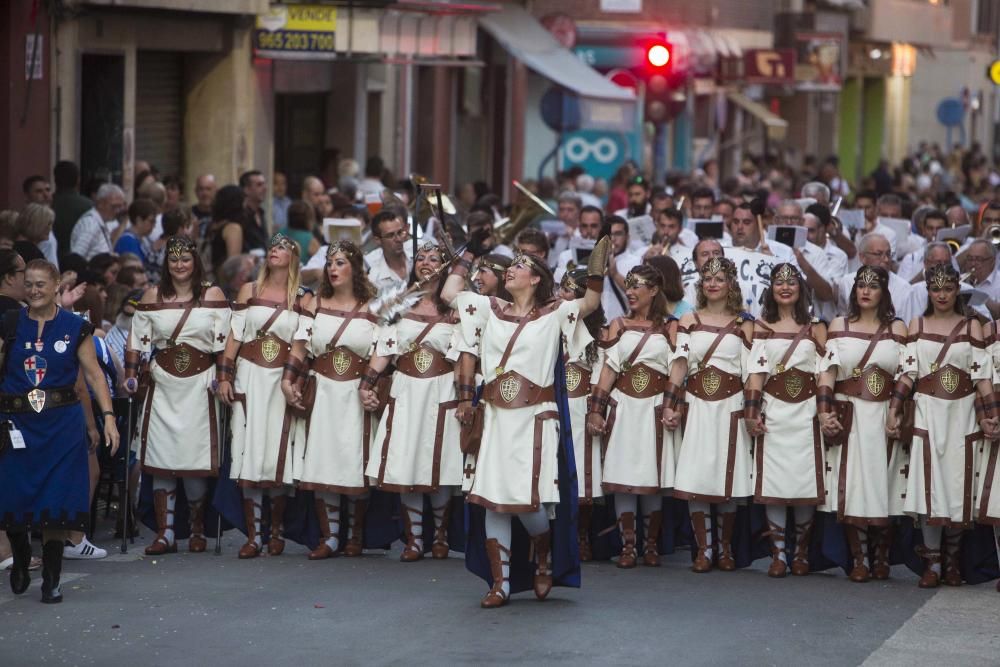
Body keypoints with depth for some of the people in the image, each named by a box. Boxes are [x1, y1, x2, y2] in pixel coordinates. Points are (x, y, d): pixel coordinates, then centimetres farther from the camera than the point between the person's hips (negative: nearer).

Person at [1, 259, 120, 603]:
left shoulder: (75, 328, 2)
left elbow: (94, 374, 3)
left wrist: (108, 417, -6)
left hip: (62, 424, -1)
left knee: (56, 501, -3)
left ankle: (51, 579, 7)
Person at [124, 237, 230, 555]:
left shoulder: (213, 296, 3)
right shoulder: (152, 297, 9)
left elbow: (225, 342, 0)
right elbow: (137, 340, 8)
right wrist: (131, 374, -2)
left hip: (199, 384, -2)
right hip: (163, 383, 2)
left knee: (195, 456, -3)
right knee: (161, 458, -2)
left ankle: (198, 529, 13)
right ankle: (165, 533, 1)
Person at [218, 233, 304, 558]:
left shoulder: (303, 299, 4)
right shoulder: (249, 290, 8)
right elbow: (234, 335, 6)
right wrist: (225, 375, -1)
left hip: (283, 380, -1)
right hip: (250, 376, 1)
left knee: (278, 453, -2)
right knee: (249, 451, -4)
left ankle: (276, 532, 12)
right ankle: (253, 535, -1)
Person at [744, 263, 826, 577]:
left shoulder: (815, 328, 8)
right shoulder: (761, 327, 8)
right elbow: (756, 372, 1)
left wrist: (826, 411, -8)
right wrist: (751, 412, -8)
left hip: (806, 413, 0)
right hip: (773, 412, 0)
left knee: (805, 482, -1)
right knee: (774, 483, -3)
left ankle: (801, 552, 10)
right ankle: (778, 554, 1)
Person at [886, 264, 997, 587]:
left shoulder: (971, 326, 6)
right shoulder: (918, 325, 8)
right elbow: (908, 372, 3)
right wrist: (893, 411, -6)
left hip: (961, 414, 0)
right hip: (927, 413, 0)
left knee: (958, 486, 1)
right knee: (928, 486, -6)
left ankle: (952, 560, 13)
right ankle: (932, 563, -2)